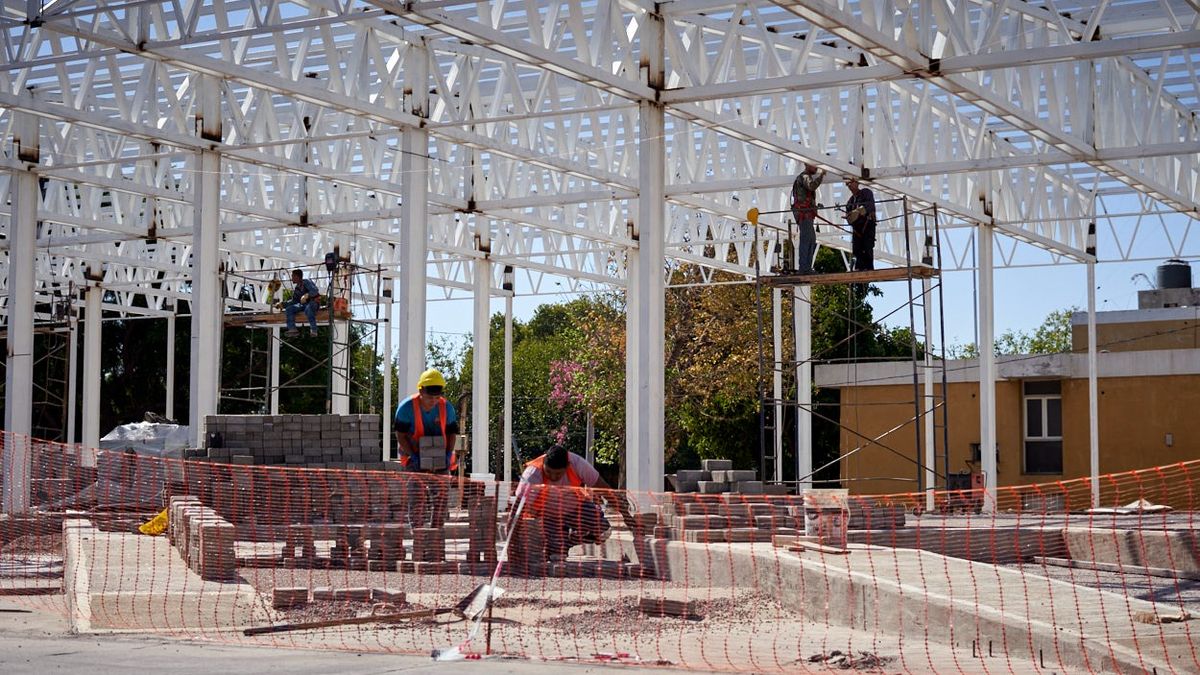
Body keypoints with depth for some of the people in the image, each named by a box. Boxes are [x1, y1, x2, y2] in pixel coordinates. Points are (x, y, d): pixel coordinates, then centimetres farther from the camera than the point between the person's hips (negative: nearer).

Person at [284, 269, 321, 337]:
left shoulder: (306, 282, -9)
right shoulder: (297, 289, 13)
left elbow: (315, 291, -22)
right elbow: (294, 301, 17)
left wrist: (306, 295, -36)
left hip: (314, 302, -8)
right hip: (303, 304, 8)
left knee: (308, 309, -42)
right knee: (288, 309, -7)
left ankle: (314, 331, -36)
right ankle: (292, 329, -18)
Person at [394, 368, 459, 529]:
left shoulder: (447, 408, -1)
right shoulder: (407, 407, -11)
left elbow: (452, 433, 7)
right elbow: (400, 435, -7)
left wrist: (448, 454, -8)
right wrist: (414, 456, -16)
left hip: (440, 459, 4)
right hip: (416, 458, -4)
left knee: (442, 495, 0)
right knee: (418, 497, -14)